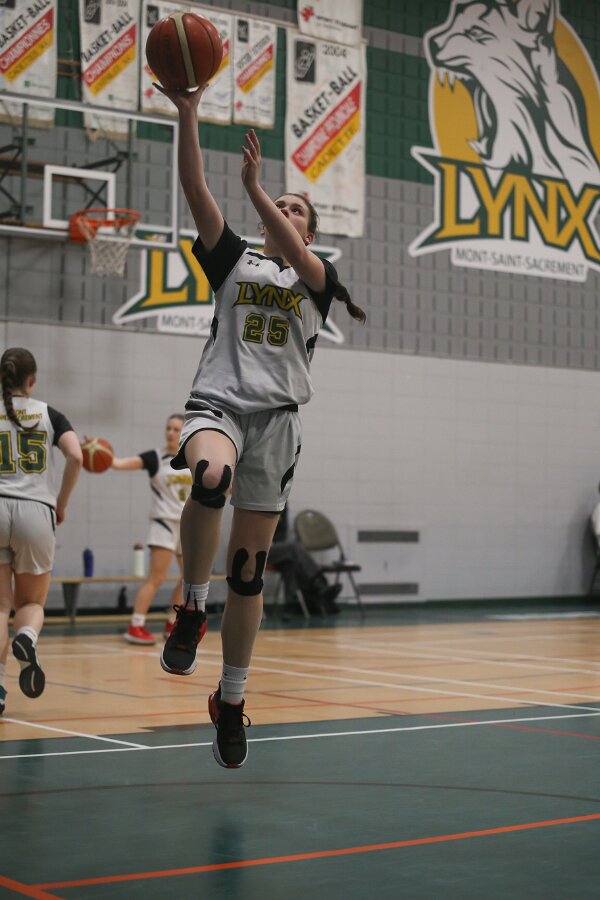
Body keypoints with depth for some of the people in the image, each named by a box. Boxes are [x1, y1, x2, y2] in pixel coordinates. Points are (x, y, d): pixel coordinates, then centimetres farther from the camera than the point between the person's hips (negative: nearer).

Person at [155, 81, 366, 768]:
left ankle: (231, 700, 17)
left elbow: (296, 259, -10)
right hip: (217, 401, -1)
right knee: (209, 476, -38)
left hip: (276, 416, 1)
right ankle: (190, 610, -18)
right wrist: (187, 113, -6)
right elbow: (194, 190, 4)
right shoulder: (233, 259, 17)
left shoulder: (318, 277, 15)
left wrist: (255, 187, -16)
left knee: (248, 569, 3)